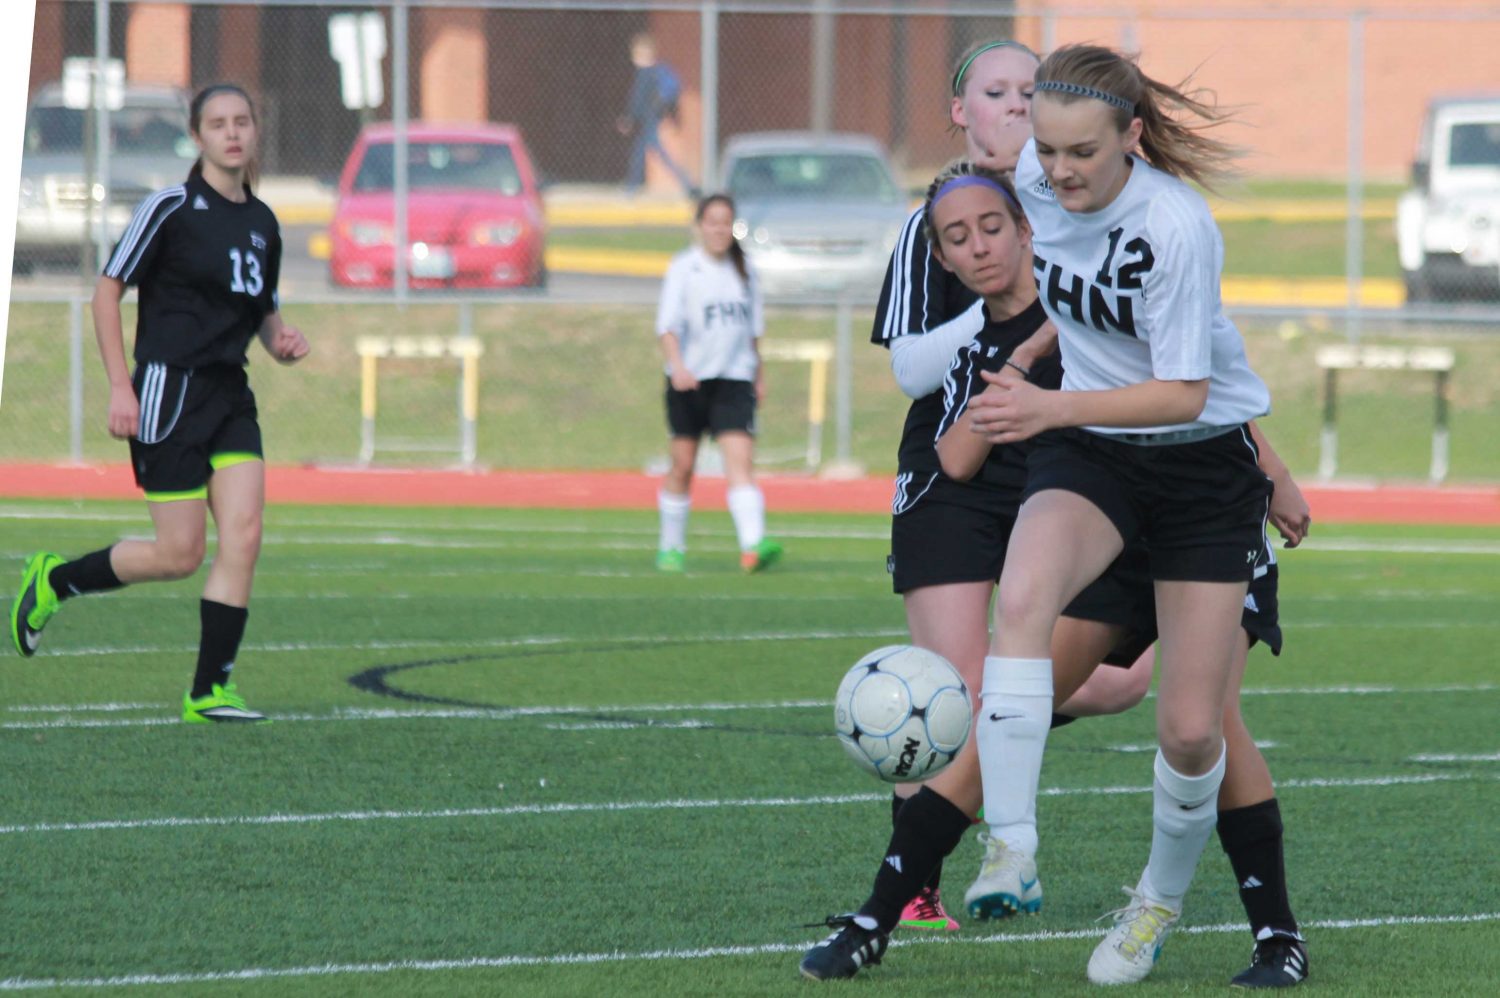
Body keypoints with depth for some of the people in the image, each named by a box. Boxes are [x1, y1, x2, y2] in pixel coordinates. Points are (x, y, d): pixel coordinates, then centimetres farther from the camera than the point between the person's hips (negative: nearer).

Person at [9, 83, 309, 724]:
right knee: (180, 555, -6)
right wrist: (120, 386, -13)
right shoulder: (171, 208, -8)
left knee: (243, 536, -8)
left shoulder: (262, 223, 12)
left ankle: (209, 692, -3)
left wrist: (281, 341, 2)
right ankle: (53, 581, 18)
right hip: (170, 390, -6)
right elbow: (108, 290, -6)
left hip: (230, 395, 6)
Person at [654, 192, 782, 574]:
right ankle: (670, 548, 22)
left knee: (741, 459, -14)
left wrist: (759, 374, 23)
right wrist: (677, 366, -27)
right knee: (683, 466, 6)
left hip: (734, 380, 2)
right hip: (689, 381, -2)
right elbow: (667, 325, -12)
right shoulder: (684, 267, -4)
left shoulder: (742, 268, 9)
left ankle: (753, 545, -28)